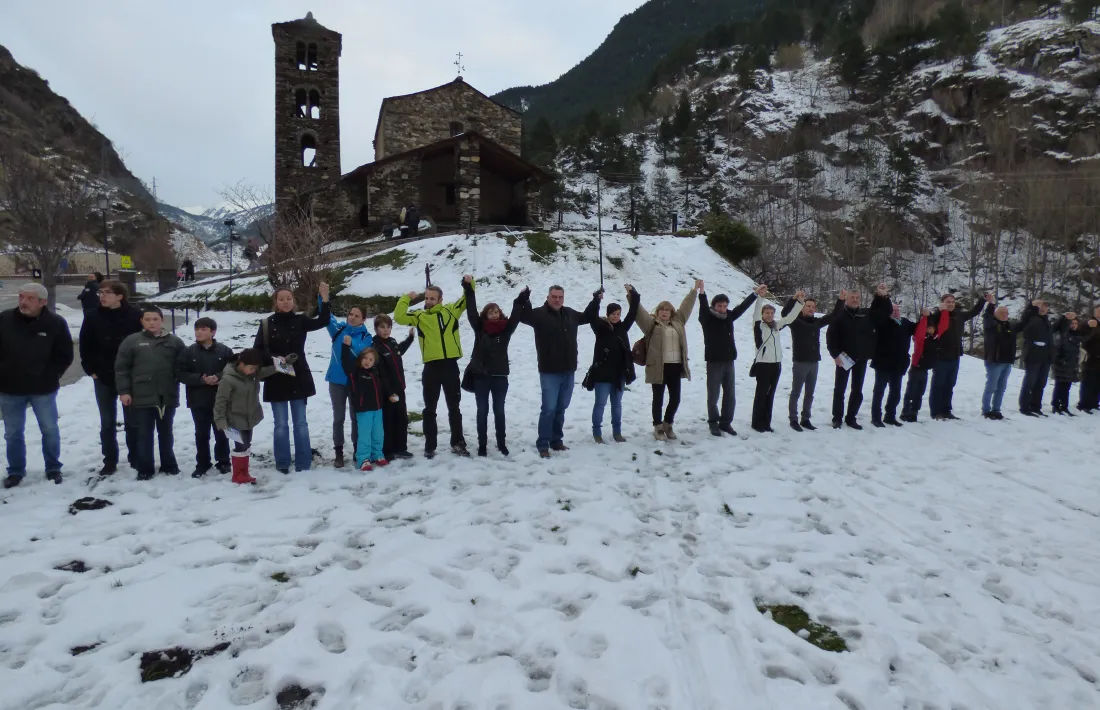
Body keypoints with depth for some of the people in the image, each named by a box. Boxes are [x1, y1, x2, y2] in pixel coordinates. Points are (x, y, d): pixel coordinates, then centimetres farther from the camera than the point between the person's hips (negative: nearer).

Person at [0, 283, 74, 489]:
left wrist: (51, 377, -3)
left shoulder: (56, 323, -9)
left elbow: (65, 355, 0)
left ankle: (53, 468, 25)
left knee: (50, 430, 9)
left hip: (43, 388, -1)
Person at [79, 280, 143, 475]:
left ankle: (135, 458, 20)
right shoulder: (92, 317, 0)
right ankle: (110, 462, 19)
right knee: (107, 423, 9)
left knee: (132, 421, 9)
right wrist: (91, 370, 0)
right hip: (103, 378, 2)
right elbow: (85, 346, 5)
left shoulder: (135, 316, -7)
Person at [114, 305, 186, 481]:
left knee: (166, 433, 15)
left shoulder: (174, 342, 3)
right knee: (144, 435, 6)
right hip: (141, 398, -1)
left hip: (167, 397, 1)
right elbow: (121, 368, -1)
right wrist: (124, 391, -5)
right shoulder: (132, 341, -1)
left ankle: (169, 465, 28)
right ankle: (145, 469, 17)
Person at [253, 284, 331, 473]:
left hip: (299, 378, 1)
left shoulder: (300, 320, 0)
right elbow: (257, 350, -4)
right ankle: (282, 464, 15)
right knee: (281, 424, 6)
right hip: (276, 380, -1)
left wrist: (325, 299, -29)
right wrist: (272, 359, -22)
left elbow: (322, 321, -17)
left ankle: (303, 464, 13)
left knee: (301, 423, 7)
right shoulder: (267, 323, -2)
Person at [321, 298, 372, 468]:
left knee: (356, 417, 9)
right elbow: (326, 314, -9)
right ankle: (339, 453, 13)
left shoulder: (366, 336, -2)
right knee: (338, 418, 6)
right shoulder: (339, 328, 2)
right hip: (336, 380, 1)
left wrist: (351, 343, -35)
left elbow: (363, 353, -20)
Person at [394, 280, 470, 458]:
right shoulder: (419, 315, 6)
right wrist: (406, 298, -6)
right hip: (431, 367, -1)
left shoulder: (451, 310, 8)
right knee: (430, 409, 6)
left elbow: (467, 299, 13)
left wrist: (470, 284, -2)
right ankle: (430, 446, 16)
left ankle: (457, 443, 22)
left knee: (454, 407, 11)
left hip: (451, 365, 1)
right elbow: (399, 317, -5)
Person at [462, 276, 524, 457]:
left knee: (499, 411, 10)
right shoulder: (479, 328, 2)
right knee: (482, 411, 6)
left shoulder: (506, 329, 3)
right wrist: (468, 289, -12)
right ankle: (482, 445, 13)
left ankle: (501, 443, 21)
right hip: (480, 376, 0)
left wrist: (521, 301, -23)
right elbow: (472, 311, -5)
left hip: (500, 376, 0)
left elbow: (515, 317, -10)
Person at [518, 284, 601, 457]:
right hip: (549, 372, -6)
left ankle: (556, 441, 26)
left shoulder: (570, 313, 10)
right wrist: (524, 300, -38)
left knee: (561, 408, 15)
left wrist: (596, 300, 20)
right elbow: (522, 315, -23)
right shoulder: (539, 313, -8)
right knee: (549, 408, -7)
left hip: (568, 371, 6)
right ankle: (543, 445, 2)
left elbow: (588, 317, 28)